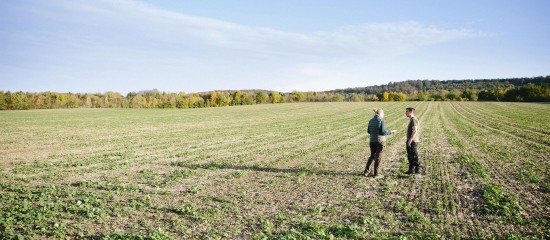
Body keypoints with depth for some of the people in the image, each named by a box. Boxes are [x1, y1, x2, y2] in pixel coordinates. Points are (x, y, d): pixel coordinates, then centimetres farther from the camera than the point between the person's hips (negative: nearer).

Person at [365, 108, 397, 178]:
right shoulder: (381, 121, -14)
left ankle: (366, 171, 17)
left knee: (372, 156, 18)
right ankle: (376, 174, 9)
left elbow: (369, 131, 11)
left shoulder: (371, 121, 4)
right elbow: (383, 132, -17)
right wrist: (391, 132, -5)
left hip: (372, 141, 6)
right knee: (378, 157, 3)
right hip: (380, 141, -6)